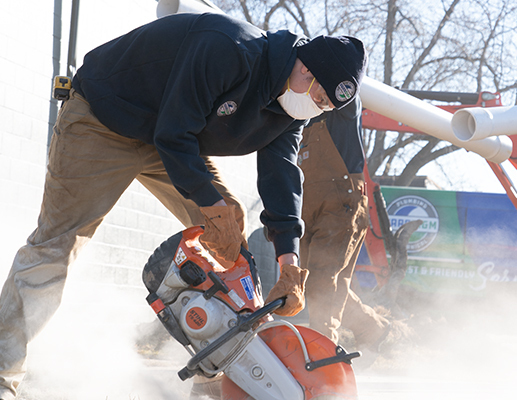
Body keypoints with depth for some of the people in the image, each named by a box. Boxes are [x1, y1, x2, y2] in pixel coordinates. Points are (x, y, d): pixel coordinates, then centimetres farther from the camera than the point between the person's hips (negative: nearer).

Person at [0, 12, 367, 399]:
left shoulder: (291, 109, -6)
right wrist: (214, 206, -26)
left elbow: (281, 171, -7)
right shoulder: (227, 48, -34)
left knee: (231, 229, -1)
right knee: (57, 243, -11)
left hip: (177, 139, 8)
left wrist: (290, 259, -16)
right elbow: (174, 134, -31)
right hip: (102, 125, -8)